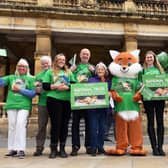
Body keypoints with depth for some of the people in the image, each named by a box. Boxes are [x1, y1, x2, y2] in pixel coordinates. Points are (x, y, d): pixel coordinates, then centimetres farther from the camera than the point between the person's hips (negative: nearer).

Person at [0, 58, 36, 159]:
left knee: (20, 125, -14)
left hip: (24, 106, -3)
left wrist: (20, 90, -7)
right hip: (11, 105, 3)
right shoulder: (11, 77, 17)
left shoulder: (31, 79, 9)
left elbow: (33, 93, -2)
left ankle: (21, 150, -11)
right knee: (12, 126, 4)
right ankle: (12, 149, 12)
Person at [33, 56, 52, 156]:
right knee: (41, 126, 4)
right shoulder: (38, 76, 16)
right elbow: (36, 90, 19)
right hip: (43, 103, 3)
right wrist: (37, 90, -2)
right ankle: (39, 148, 11)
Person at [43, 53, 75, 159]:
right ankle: (54, 149, 7)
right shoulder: (50, 72, 9)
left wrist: (66, 87, -10)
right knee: (55, 123, -3)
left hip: (67, 100, 3)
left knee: (65, 124, 5)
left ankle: (62, 148, 16)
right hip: (53, 100, -3)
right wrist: (56, 86, -12)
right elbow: (45, 86, 1)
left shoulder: (69, 72, 16)